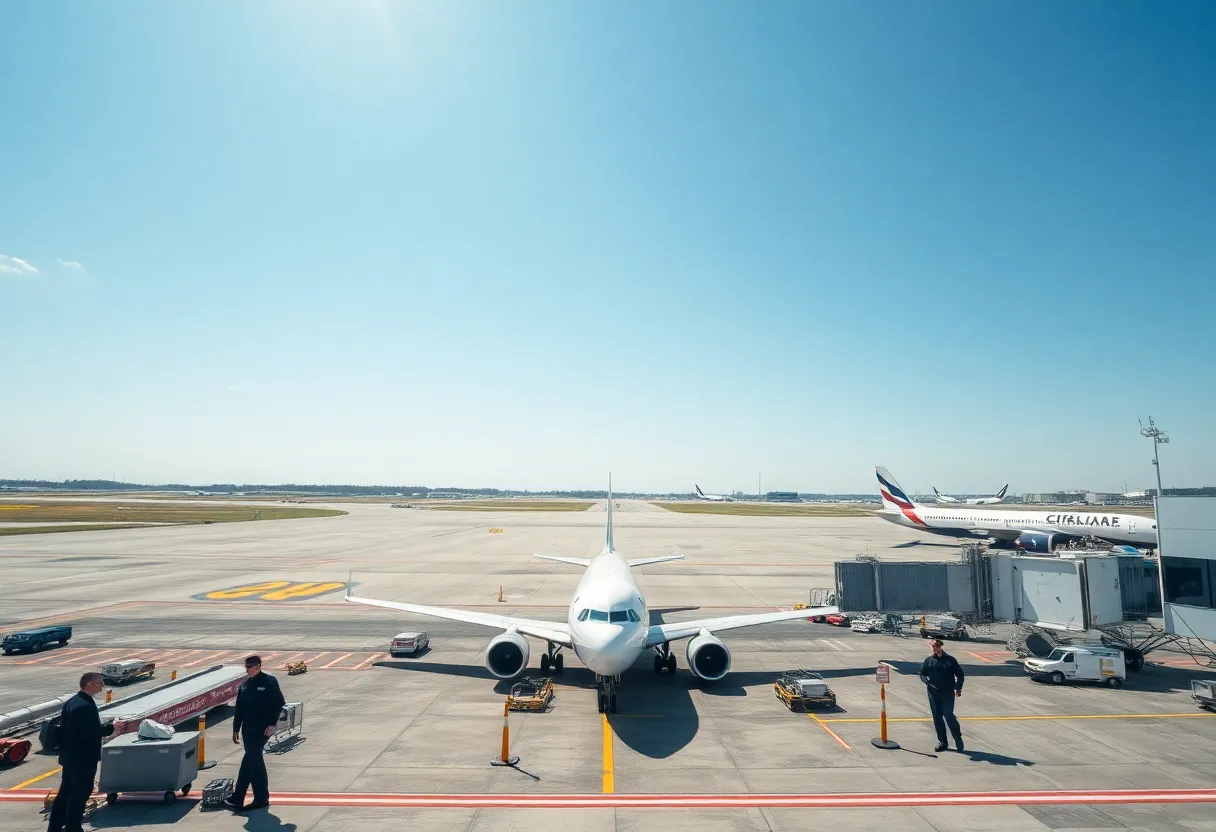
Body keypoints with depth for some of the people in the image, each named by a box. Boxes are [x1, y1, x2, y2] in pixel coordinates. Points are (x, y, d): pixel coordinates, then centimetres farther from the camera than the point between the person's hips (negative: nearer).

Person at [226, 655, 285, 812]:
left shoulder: (269, 682, -8)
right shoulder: (244, 685, 11)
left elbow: (278, 703, -10)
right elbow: (239, 709, 16)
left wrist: (272, 724, -15)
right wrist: (236, 729, 13)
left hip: (262, 729, -6)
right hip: (248, 729, 7)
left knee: (249, 759, -12)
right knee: (256, 763, 11)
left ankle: (237, 798, -6)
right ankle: (262, 797, 19)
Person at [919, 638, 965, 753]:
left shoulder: (950, 660, 0)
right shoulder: (929, 660, 6)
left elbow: (960, 674, 3)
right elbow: (922, 673, 10)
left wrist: (958, 688, -8)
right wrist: (927, 682, -9)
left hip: (948, 693, -3)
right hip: (933, 693, 3)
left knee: (948, 715, -11)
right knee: (937, 717, 7)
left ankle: (958, 737, 13)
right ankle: (942, 742, 17)